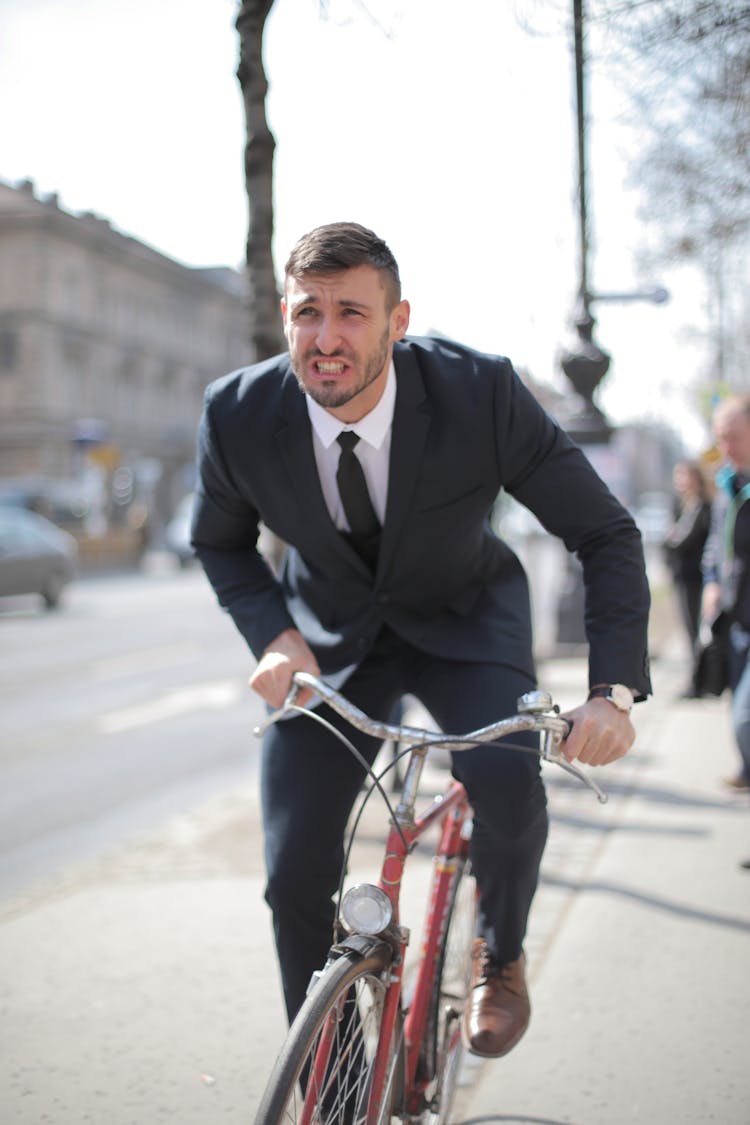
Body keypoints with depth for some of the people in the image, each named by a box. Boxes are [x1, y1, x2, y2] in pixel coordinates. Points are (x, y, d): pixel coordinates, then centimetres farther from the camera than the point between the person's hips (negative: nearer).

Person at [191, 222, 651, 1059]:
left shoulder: (481, 391, -27)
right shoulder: (238, 415, -21)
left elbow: (605, 533, -19)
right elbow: (220, 543, 0)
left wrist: (613, 690, -31)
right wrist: (274, 635, -19)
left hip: (463, 617, -1)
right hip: (331, 630, 2)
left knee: (508, 782, -30)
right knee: (295, 876, -5)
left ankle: (500, 955, 5)